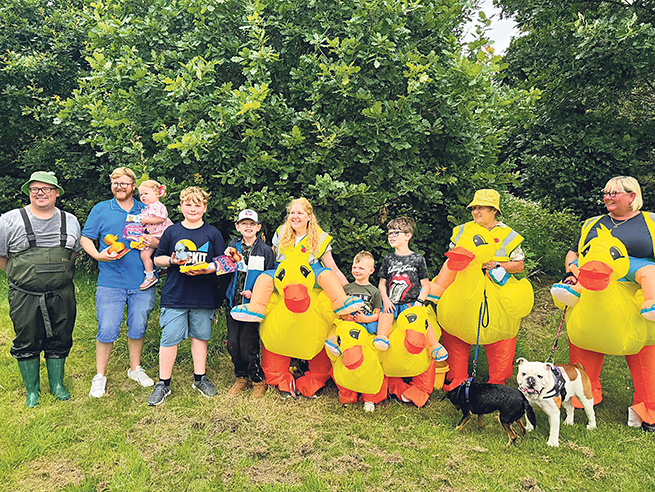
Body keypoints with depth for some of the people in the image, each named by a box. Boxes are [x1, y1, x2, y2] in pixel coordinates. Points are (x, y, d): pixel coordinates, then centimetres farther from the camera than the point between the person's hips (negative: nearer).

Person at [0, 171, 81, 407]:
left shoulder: (70, 221, 6)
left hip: (62, 295, 2)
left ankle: (57, 385, 30)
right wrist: (24, 275, 4)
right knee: (27, 343, 8)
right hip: (25, 297, -2)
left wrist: (54, 273, 10)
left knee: (59, 341, 11)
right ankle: (32, 390, 27)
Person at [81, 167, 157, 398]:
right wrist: (98, 255, -13)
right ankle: (99, 376, 15)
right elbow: (85, 239, 6)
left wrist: (155, 242, -9)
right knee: (107, 329, -3)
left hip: (142, 283, 2)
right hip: (110, 282, -1)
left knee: (138, 327, 8)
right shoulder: (101, 210, 6)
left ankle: (135, 368, 29)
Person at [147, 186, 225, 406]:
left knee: (200, 336, 11)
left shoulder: (213, 233, 3)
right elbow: (158, 259, 11)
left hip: (204, 296, 0)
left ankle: (200, 378, 26)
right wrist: (172, 261, -9)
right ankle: (163, 383, 13)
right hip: (174, 295, 0)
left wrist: (205, 269, -15)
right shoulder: (172, 231, 6)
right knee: (169, 338, 0)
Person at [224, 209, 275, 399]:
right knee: (233, 344, 7)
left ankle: (259, 381, 18)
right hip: (234, 302, 4)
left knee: (248, 346, -3)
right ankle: (241, 378, 29)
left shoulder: (265, 250, -1)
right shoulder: (233, 245, 8)